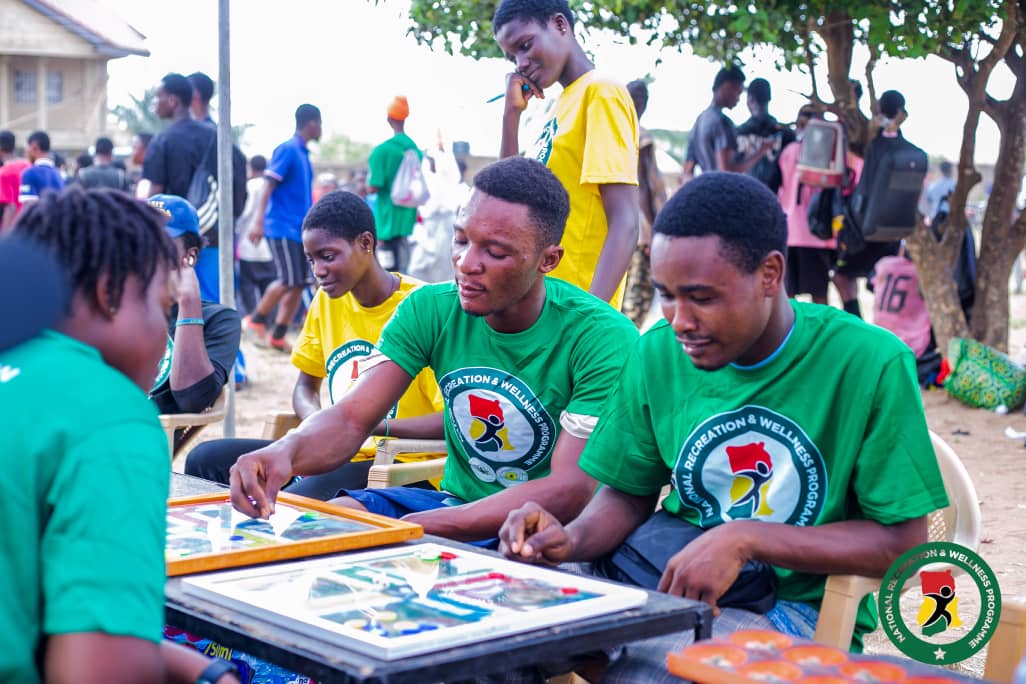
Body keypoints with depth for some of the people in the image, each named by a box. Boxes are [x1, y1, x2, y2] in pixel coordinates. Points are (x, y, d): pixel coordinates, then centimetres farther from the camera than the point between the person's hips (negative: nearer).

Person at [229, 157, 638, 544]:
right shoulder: (431, 310, -2)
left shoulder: (601, 339, -18)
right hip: (456, 502, 5)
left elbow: (571, 491, -24)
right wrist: (287, 450, -33)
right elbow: (351, 419, -7)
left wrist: (419, 528, -33)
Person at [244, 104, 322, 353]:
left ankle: (277, 336, 9)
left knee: (299, 283, 4)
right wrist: (258, 221, -23)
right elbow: (269, 185, -16)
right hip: (282, 227, -9)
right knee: (289, 280, -14)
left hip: (299, 229, 9)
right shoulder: (286, 150, -9)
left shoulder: (303, 154, 16)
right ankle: (255, 321, 3)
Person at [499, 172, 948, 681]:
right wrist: (573, 539, -14)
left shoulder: (870, 364, -14)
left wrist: (746, 538, -23)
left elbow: (903, 545, -12)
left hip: (799, 610, -4)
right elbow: (629, 493, 9)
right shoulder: (658, 353, 0)